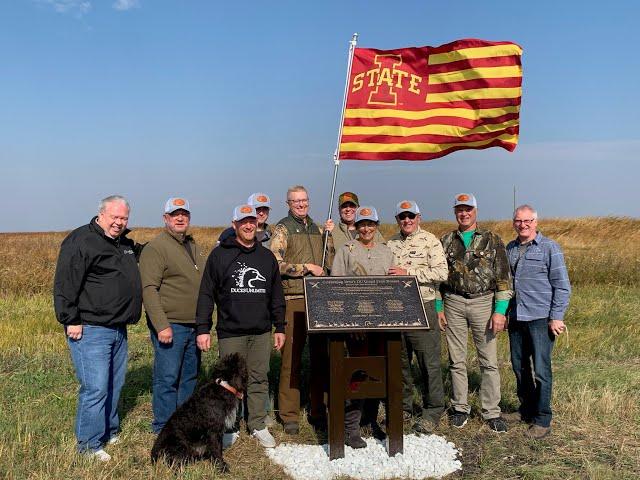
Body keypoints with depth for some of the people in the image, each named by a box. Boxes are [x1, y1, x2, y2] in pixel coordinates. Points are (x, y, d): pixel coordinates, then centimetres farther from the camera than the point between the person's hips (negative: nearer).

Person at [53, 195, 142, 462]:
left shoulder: (125, 243, 14)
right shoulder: (81, 241, -12)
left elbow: (140, 254, 39)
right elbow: (65, 284, -16)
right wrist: (71, 320, -18)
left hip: (118, 329, 9)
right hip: (90, 330, -9)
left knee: (114, 384, 17)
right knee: (95, 388, -7)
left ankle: (109, 431, 33)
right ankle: (89, 445, 7)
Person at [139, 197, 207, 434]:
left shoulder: (194, 246, 16)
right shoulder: (155, 247, -9)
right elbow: (149, 289, -17)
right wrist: (161, 325, -23)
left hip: (194, 326, 8)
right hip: (170, 326, -8)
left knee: (190, 377, 15)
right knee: (167, 378, -3)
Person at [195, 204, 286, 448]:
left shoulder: (267, 256, 11)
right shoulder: (220, 254, 0)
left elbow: (276, 295, 16)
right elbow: (206, 294, -1)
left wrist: (280, 327, 13)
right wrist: (202, 329, -7)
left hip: (261, 332, 3)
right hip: (230, 332, -3)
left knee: (259, 380, 7)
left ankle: (258, 426, 19)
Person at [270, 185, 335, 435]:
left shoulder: (317, 229, 19)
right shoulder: (283, 229, 1)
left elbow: (330, 264, 17)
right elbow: (276, 264, -11)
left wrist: (329, 236, 7)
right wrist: (307, 267, -10)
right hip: (293, 299, -5)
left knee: (320, 356, 8)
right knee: (291, 358, -1)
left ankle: (318, 411, 19)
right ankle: (289, 416, 8)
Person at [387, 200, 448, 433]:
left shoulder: (430, 241, -1)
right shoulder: (390, 244, 13)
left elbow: (441, 272, -12)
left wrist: (408, 272, -15)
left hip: (422, 307, -5)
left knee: (429, 362, 0)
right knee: (399, 361, 12)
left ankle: (432, 412, 12)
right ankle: (403, 407, 25)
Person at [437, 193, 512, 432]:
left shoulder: (492, 240, 1)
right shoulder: (446, 241, 9)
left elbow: (503, 278, -2)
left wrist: (500, 311, -9)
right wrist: (438, 308, 5)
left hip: (483, 302, -2)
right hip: (453, 304, 2)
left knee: (489, 361, 1)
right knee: (456, 361, 8)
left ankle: (491, 412, 12)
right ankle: (460, 408, 20)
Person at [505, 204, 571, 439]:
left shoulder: (549, 248, -5)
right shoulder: (509, 249, 11)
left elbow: (562, 286, -7)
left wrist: (556, 317, -11)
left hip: (540, 318, -6)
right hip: (515, 318, 6)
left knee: (541, 370, -3)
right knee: (519, 367, 14)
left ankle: (543, 420, 8)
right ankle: (526, 410, 30)